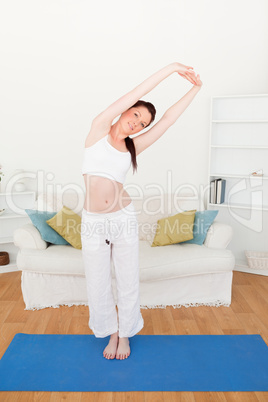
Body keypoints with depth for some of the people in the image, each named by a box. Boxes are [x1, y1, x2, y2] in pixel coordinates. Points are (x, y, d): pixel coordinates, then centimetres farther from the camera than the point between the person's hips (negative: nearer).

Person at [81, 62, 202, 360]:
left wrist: (195, 89, 7)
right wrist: (170, 68, -5)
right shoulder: (99, 129, 0)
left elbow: (169, 118, 6)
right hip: (93, 222, -1)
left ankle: (125, 333, 36)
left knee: (128, 281, 11)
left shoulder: (133, 147, 6)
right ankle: (111, 332, 37)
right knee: (97, 285, 11)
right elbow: (135, 94, -7)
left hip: (124, 219, 2)